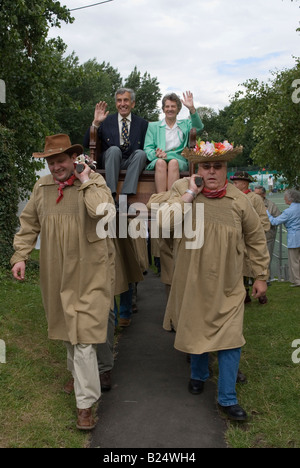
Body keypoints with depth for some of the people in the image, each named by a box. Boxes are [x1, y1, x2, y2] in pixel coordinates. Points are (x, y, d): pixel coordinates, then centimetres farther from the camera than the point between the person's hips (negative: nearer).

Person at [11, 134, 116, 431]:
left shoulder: (94, 182, -9)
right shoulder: (42, 187, 5)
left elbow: (105, 212, -29)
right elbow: (29, 224, 13)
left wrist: (86, 181, -21)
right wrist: (20, 256, 6)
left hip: (88, 274, -5)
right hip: (56, 273, 5)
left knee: (83, 335, -5)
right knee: (66, 326, 22)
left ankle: (85, 404, 7)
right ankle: (77, 374, 47)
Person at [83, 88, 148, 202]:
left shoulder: (142, 123, 12)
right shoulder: (106, 121, 9)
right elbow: (86, 144, 3)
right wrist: (96, 123, -9)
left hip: (131, 162, 1)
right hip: (110, 161, -1)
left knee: (141, 153, -29)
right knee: (114, 149, -31)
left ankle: (125, 196, -36)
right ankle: (111, 196, -35)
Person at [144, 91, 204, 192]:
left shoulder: (184, 124, 24)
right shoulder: (153, 126, 23)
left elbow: (198, 127, 2)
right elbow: (148, 148, 12)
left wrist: (192, 108, -11)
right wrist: (156, 154, -12)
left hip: (179, 160, 0)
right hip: (158, 160, 0)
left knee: (173, 162, -35)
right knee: (161, 163, -35)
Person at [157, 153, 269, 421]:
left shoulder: (239, 201, -5)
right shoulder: (183, 192, -7)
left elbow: (256, 239, 5)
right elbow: (163, 222, -23)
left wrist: (261, 275, 7)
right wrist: (190, 193, -22)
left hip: (228, 286, 0)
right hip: (193, 282, 1)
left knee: (230, 338, -2)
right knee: (197, 331, 17)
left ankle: (227, 398, 15)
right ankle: (199, 375, 45)